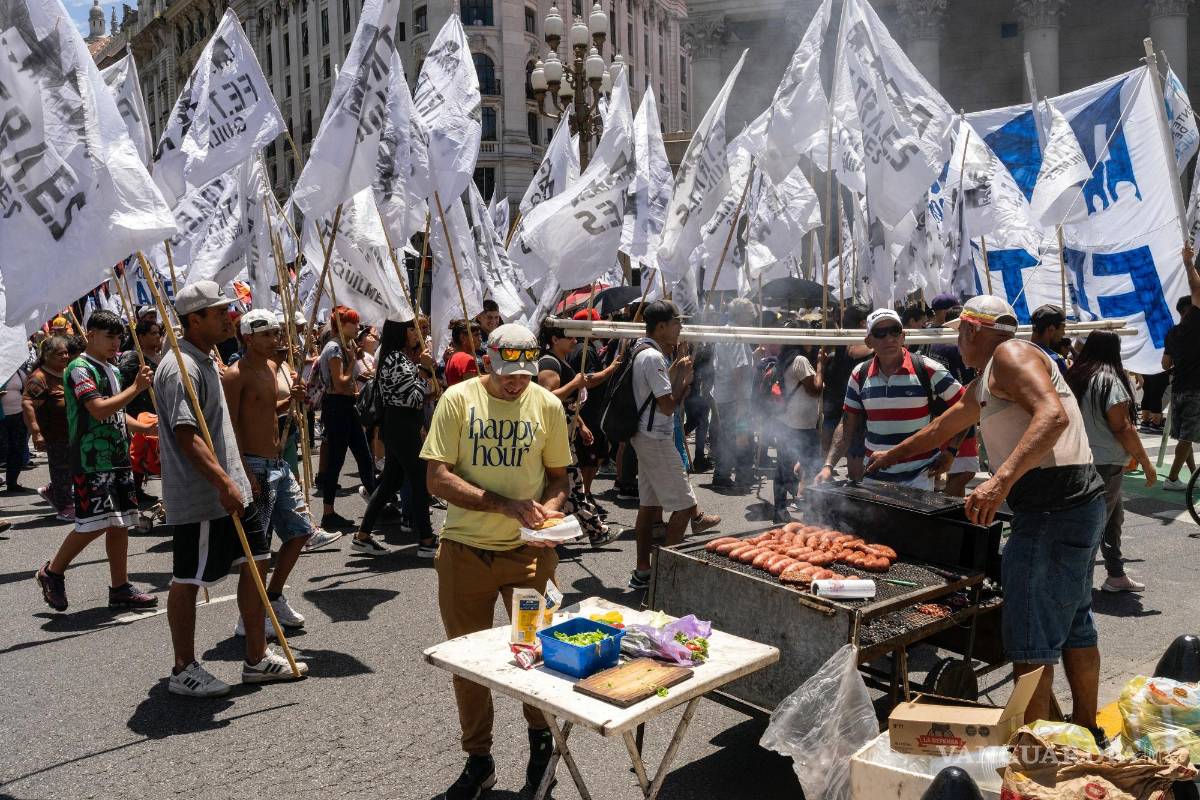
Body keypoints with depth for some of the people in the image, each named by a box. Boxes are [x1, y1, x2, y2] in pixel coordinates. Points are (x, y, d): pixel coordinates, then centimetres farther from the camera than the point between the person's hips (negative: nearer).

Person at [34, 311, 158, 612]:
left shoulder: (110, 369, 18)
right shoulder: (80, 369, -10)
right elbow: (99, 410, -23)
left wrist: (147, 428, 11)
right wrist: (135, 388, -21)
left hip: (117, 457, 9)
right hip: (92, 460, -9)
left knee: (120, 523, 8)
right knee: (95, 523, -8)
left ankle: (120, 588, 13)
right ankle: (52, 573, 14)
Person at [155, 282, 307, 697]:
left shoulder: (206, 360, 14)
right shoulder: (181, 368, -17)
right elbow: (186, 434, -26)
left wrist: (237, 476, 23)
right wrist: (224, 483, -31)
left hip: (231, 489, 10)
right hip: (198, 499, -10)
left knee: (254, 563, 11)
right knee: (187, 581, 3)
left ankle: (257, 658, 21)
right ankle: (183, 670, 17)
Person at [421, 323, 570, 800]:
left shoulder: (547, 405, -1)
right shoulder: (459, 399, -7)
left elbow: (558, 476, 9)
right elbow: (438, 478, -12)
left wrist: (550, 508, -14)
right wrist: (506, 505, -22)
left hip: (529, 550, 1)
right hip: (465, 550, 0)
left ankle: (540, 737, 35)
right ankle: (478, 760, 30)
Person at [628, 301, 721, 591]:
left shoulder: (642, 351, 12)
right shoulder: (653, 358, -20)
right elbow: (668, 405, -21)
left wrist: (677, 371, 10)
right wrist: (683, 374, -10)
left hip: (646, 437, 11)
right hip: (656, 439, -11)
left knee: (649, 504, 13)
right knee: (684, 504, -5)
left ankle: (643, 572, 19)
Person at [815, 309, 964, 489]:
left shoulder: (927, 370, -8)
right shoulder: (860, 375, 3)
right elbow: (848, 427, 8)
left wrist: (951, 450, -3)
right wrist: (829, 466, -2)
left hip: (919, 476, -3)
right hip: (874, 476, 3)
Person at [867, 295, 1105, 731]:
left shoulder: (1009, 354, -9)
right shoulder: (984, 383, 22)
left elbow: (1053, 415, -25)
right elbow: (941, 427, 35)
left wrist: (1003, 479, -34)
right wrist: (890, 455, 47)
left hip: (1054, 508, -11)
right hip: (1079, 504, 11)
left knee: (1030, 634, -4)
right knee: (1073, 625, 20)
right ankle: (1085, 729, 33)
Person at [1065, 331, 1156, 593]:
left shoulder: (1075, 377, 8)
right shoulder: (1110, 380, -14)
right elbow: (1122, 427, -16)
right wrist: (1146, 462, -10)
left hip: (1081, 460, 8)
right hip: (1106, 463, -8)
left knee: (1113, 518, 19)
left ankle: (1116, 576, 29)